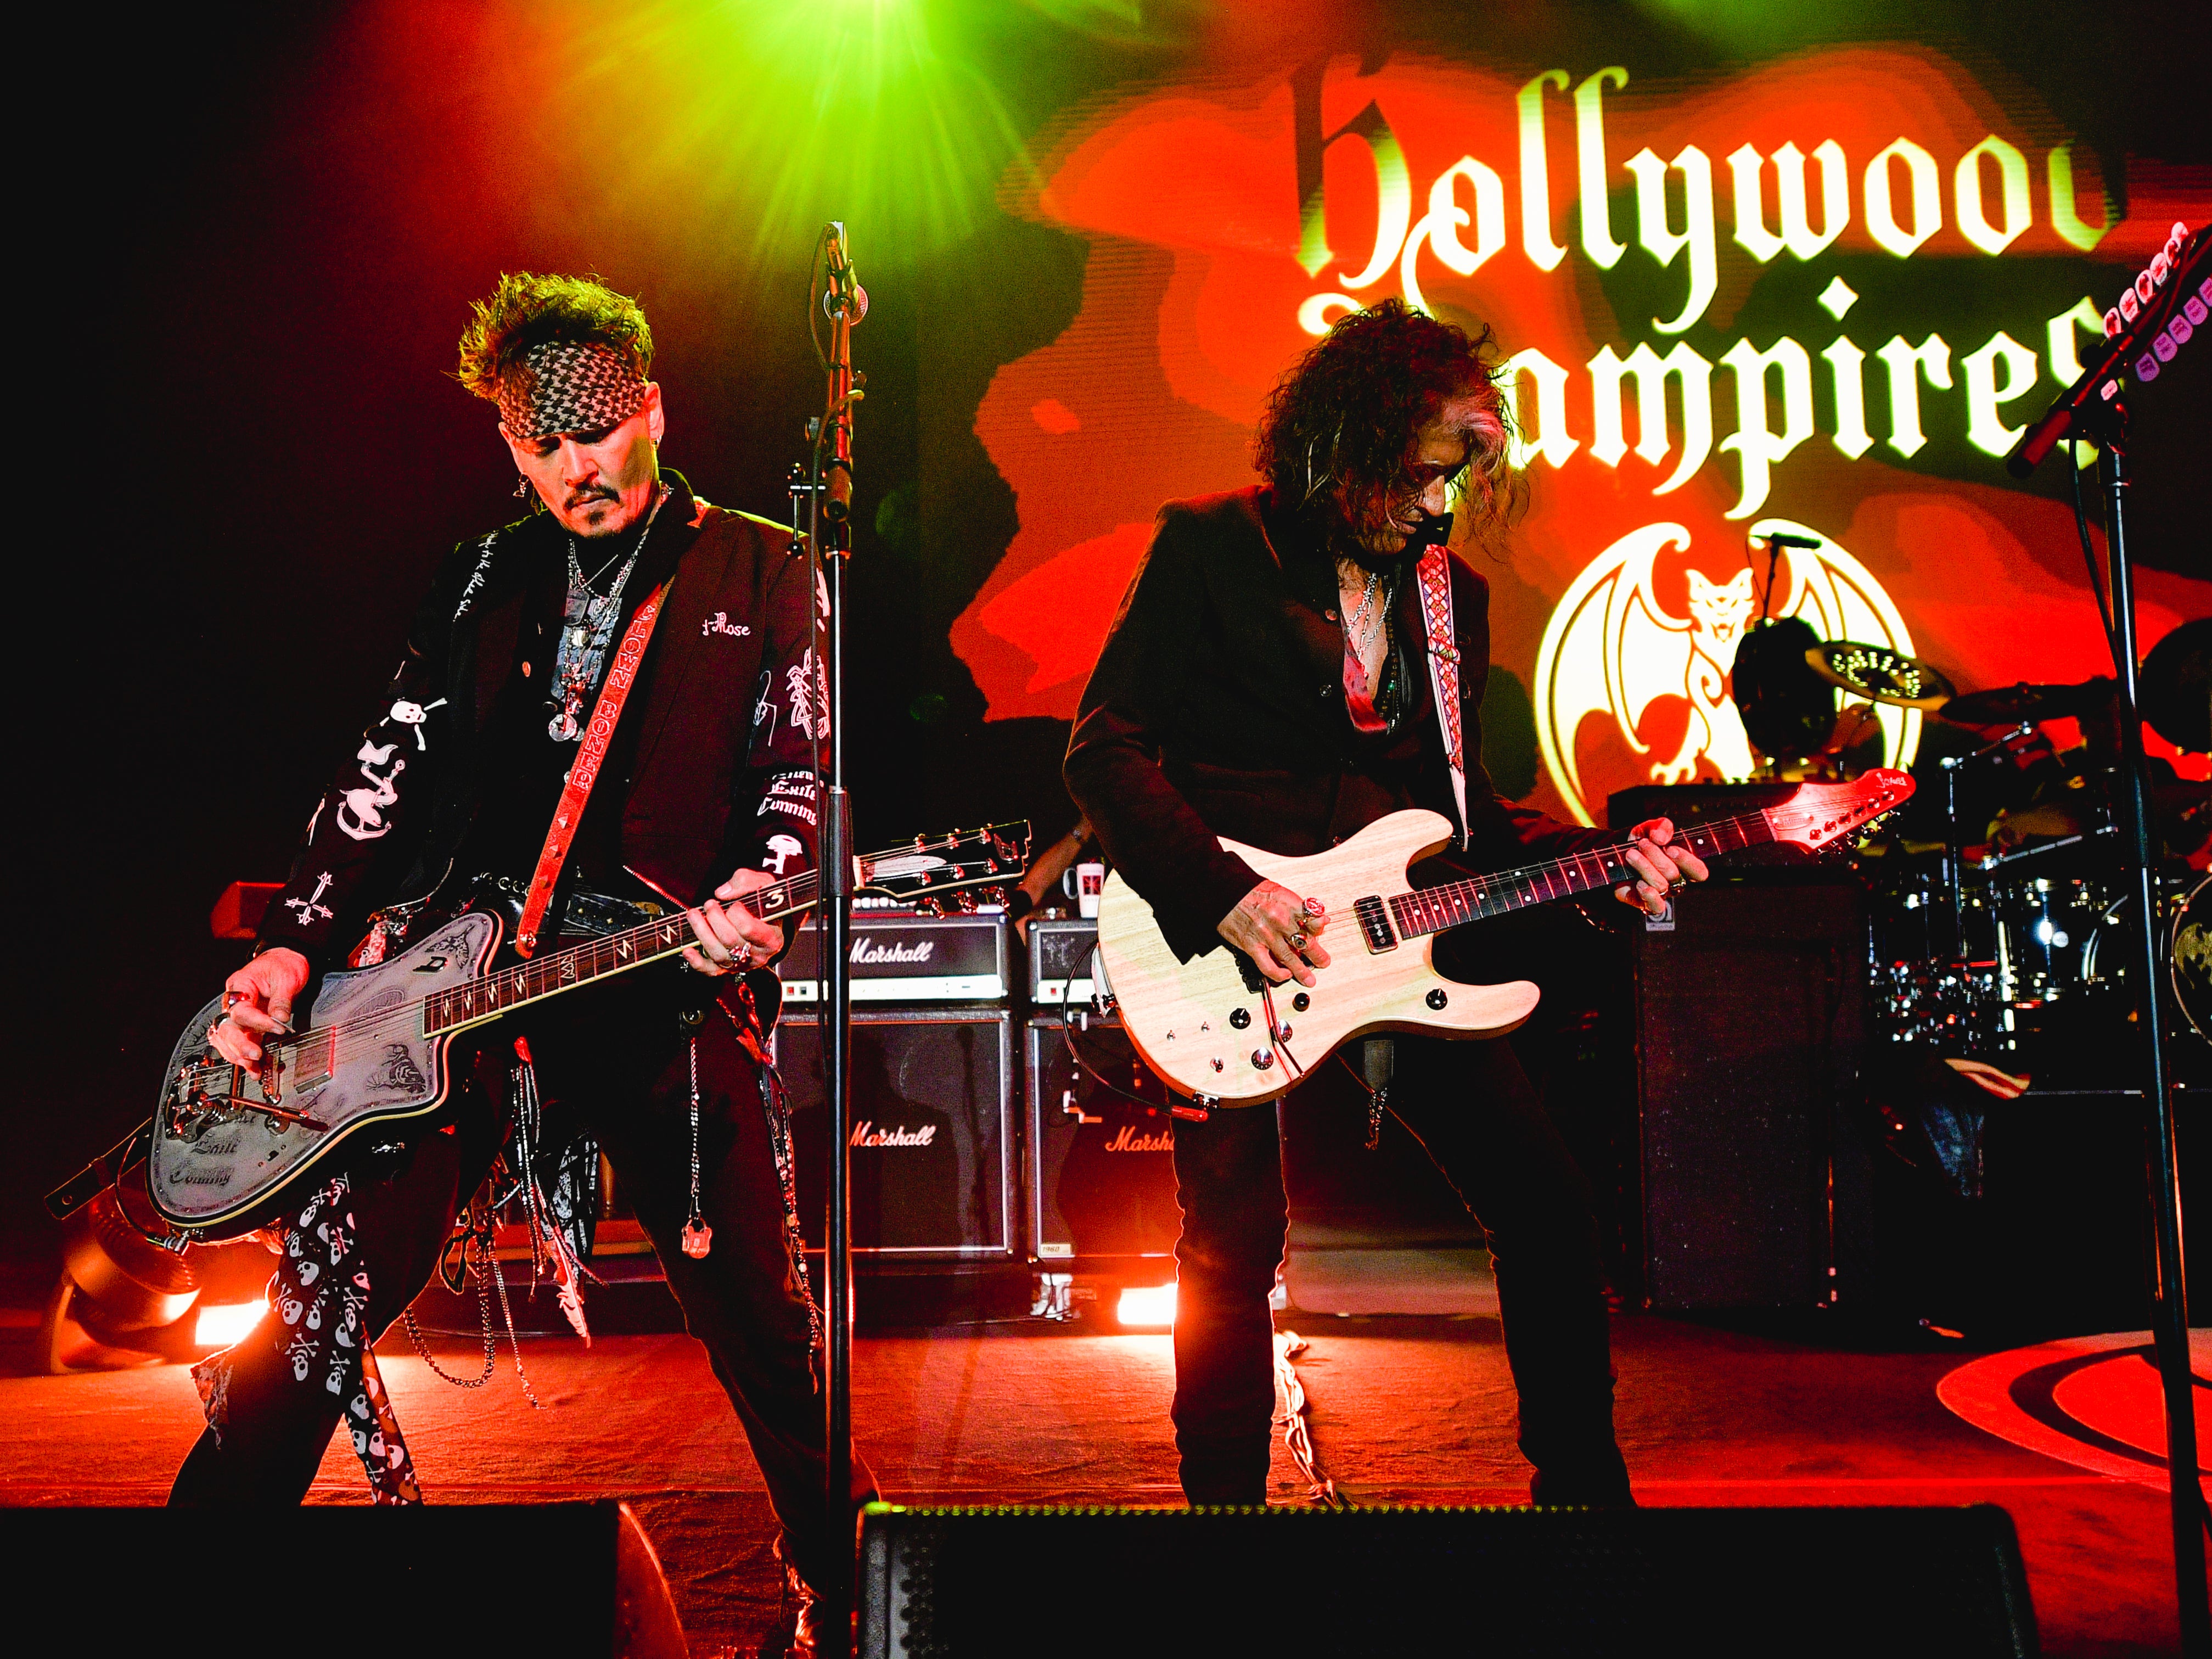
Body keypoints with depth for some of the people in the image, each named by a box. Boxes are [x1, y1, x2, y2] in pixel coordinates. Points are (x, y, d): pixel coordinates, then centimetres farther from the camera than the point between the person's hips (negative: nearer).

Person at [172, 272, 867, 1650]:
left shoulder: (762, 575, 8)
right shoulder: (484, 580, 16)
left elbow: (798, 772, 3)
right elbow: (389, 771, 13)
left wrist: (751, 899, -17)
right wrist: (297, 944, 2)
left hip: (659, 983, -2)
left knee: (764, 1315, 2)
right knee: (332, 1288, -1)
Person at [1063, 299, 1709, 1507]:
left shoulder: (1451, 592, 13)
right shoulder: (1210, 547, -4)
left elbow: (1458, 802, 17)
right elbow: (1105, 745, -8)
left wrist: (1601, 861, 2)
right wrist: (1219, 896, -19)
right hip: (1221, 935, -5)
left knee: (1548, 1202, 3)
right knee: (1234, 1243, -2)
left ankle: (1581, 1483, 22)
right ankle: (1224, 1504, 19)